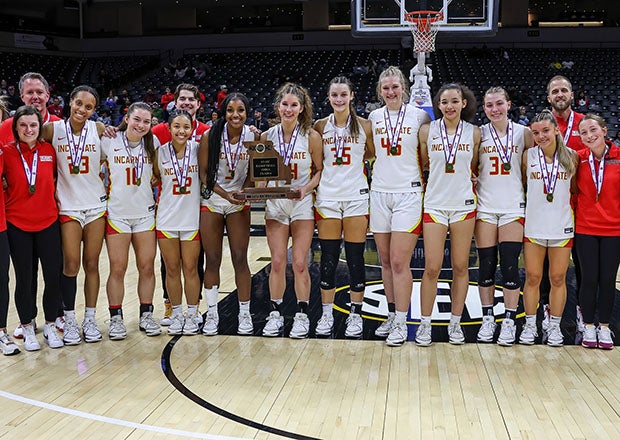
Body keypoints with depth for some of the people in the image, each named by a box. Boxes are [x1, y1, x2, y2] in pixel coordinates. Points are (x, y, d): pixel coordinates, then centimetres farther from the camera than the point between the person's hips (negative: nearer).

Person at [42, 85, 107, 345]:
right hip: (68, 205, -1)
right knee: (71, 264, -3)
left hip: (96, 204, 1)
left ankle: (90, 319, 17)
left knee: (91, 264, 6)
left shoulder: (99, 129, -2)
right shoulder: (53, 129, -3)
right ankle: (69, 320, 12)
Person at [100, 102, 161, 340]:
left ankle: (146, 315, 17)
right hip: (116, 213, -2)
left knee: (147, 267, 5)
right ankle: (116, 318, 11)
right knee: (117, 269, 0)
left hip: (145, 213, 3)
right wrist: (104, 190, -3)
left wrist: (151, 182, 3)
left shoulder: (153, 142, 3)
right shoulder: (109, 141, -5)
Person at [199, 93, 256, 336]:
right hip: (211, 202, -1)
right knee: (212, 260, 4)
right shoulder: (211, 136, -10)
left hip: (239, 203, 1)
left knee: (240, 259, 1)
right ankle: (212, 314, 15)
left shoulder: (252, 136, -6)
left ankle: (244, 314, 13)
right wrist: (226, 194, -17)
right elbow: (203, 174, -6)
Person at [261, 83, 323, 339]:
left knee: (299, 263, -3)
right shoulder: (267, 136, 1)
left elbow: (320, 170, 2)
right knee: (277, 262, 0)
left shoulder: (311, 137, -5)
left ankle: (302, 315, 10)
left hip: (302, 204, -2)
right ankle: (275, 314, 14)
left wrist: (307, 188, -15)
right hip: (275, 204, 2)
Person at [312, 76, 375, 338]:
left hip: (356, 196, -1)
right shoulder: (321, 126, 6)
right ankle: (327, 314, 15)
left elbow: (374, 155, 9)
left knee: (355, 257, 2)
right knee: (328, 258, 4)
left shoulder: (364, 126, 1)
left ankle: (356, 314, 14)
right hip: (327, 196, 1)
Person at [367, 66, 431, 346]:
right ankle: (392, 316, 21)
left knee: (399, 262, -7)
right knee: (386, 261, 9)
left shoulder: (419, 116, -2)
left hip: (408, 194, -4)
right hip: (379, 193, 4)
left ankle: (401, 323, 2)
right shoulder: (374, 117, 8)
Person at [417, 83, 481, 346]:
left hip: (463, 204, 1)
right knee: (432, 268, -3)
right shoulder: (427, 131, 1)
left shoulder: (474, 132, 3)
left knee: (460, 268, 6)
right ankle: (425, 324, 9)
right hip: (434, 204, -1)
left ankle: (455, 322, 18)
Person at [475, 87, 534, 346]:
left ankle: (509, 322, 9)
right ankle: (487, 319, 16)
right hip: (484, 206, 1)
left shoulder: (524, 133, 3)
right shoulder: (478, 133, 3)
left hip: (513, 206, 0)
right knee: (486, 265, 3)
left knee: (510, 265, -2)